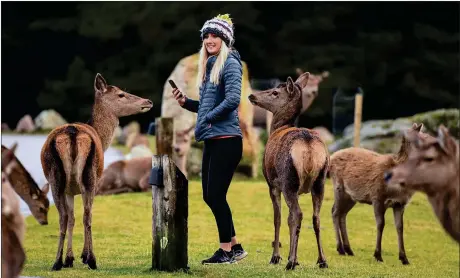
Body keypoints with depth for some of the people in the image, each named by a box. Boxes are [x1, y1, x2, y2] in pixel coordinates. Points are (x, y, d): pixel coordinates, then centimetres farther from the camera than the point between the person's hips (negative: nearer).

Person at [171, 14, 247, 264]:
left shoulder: (230, 63, -9)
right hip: (211, 140, 9)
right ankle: (235, 247, 21)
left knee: (216, 195, -7)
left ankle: (226, 251, 3)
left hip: (226, 139, -9)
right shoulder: (209, 66, 16)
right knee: (209, 196, 11)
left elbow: (232, 100, -21)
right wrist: (185, 102, 7)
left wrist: (208, 118, -14)